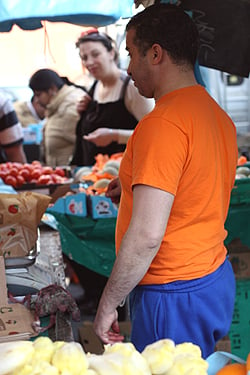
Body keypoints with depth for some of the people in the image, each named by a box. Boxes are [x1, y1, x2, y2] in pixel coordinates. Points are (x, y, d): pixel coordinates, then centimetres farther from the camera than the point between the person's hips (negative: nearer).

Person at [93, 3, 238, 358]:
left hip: (174, 297, -9)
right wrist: (141, 185, 18)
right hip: (218, 279, 9)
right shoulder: (217, 113, 7)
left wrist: (107, 305, -15)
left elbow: (146, 236, -26)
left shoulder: (162, 124, -22)